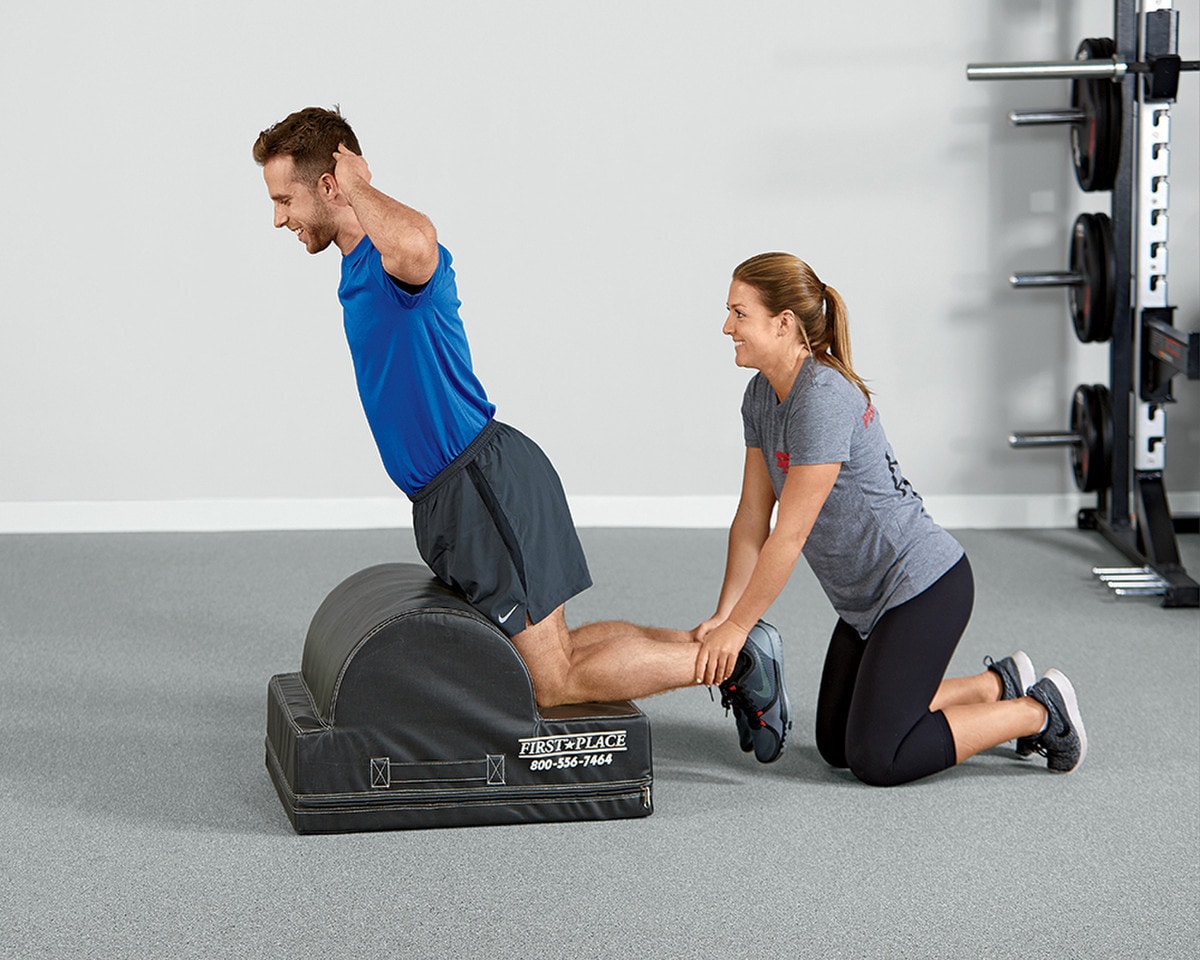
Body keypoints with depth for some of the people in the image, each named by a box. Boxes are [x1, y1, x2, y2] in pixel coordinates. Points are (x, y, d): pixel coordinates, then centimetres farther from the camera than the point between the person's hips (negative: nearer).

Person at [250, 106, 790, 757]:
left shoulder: (398, 259, -19)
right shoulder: (363, 264, 14)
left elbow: (416, 242, -45)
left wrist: (356, 187, -26)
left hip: (485, 484, -10)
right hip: (455, 492, 10)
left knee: (554, 681, -5)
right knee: (552, 653, 16)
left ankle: (732, 662, 5)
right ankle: (717, 648, 21)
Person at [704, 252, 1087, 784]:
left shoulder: (824, 400, -27)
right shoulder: (762, 396, 2)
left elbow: (790, 535, -26)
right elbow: (752, 517, 3)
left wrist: (737, 628, -19)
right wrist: (722, 616, -4)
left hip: (924, 587, -10)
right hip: (868, 599, 10)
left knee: (875, 759, -10)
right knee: (835, 743, 16)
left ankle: (1039, 711, 4)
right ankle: (999, 685, 25)